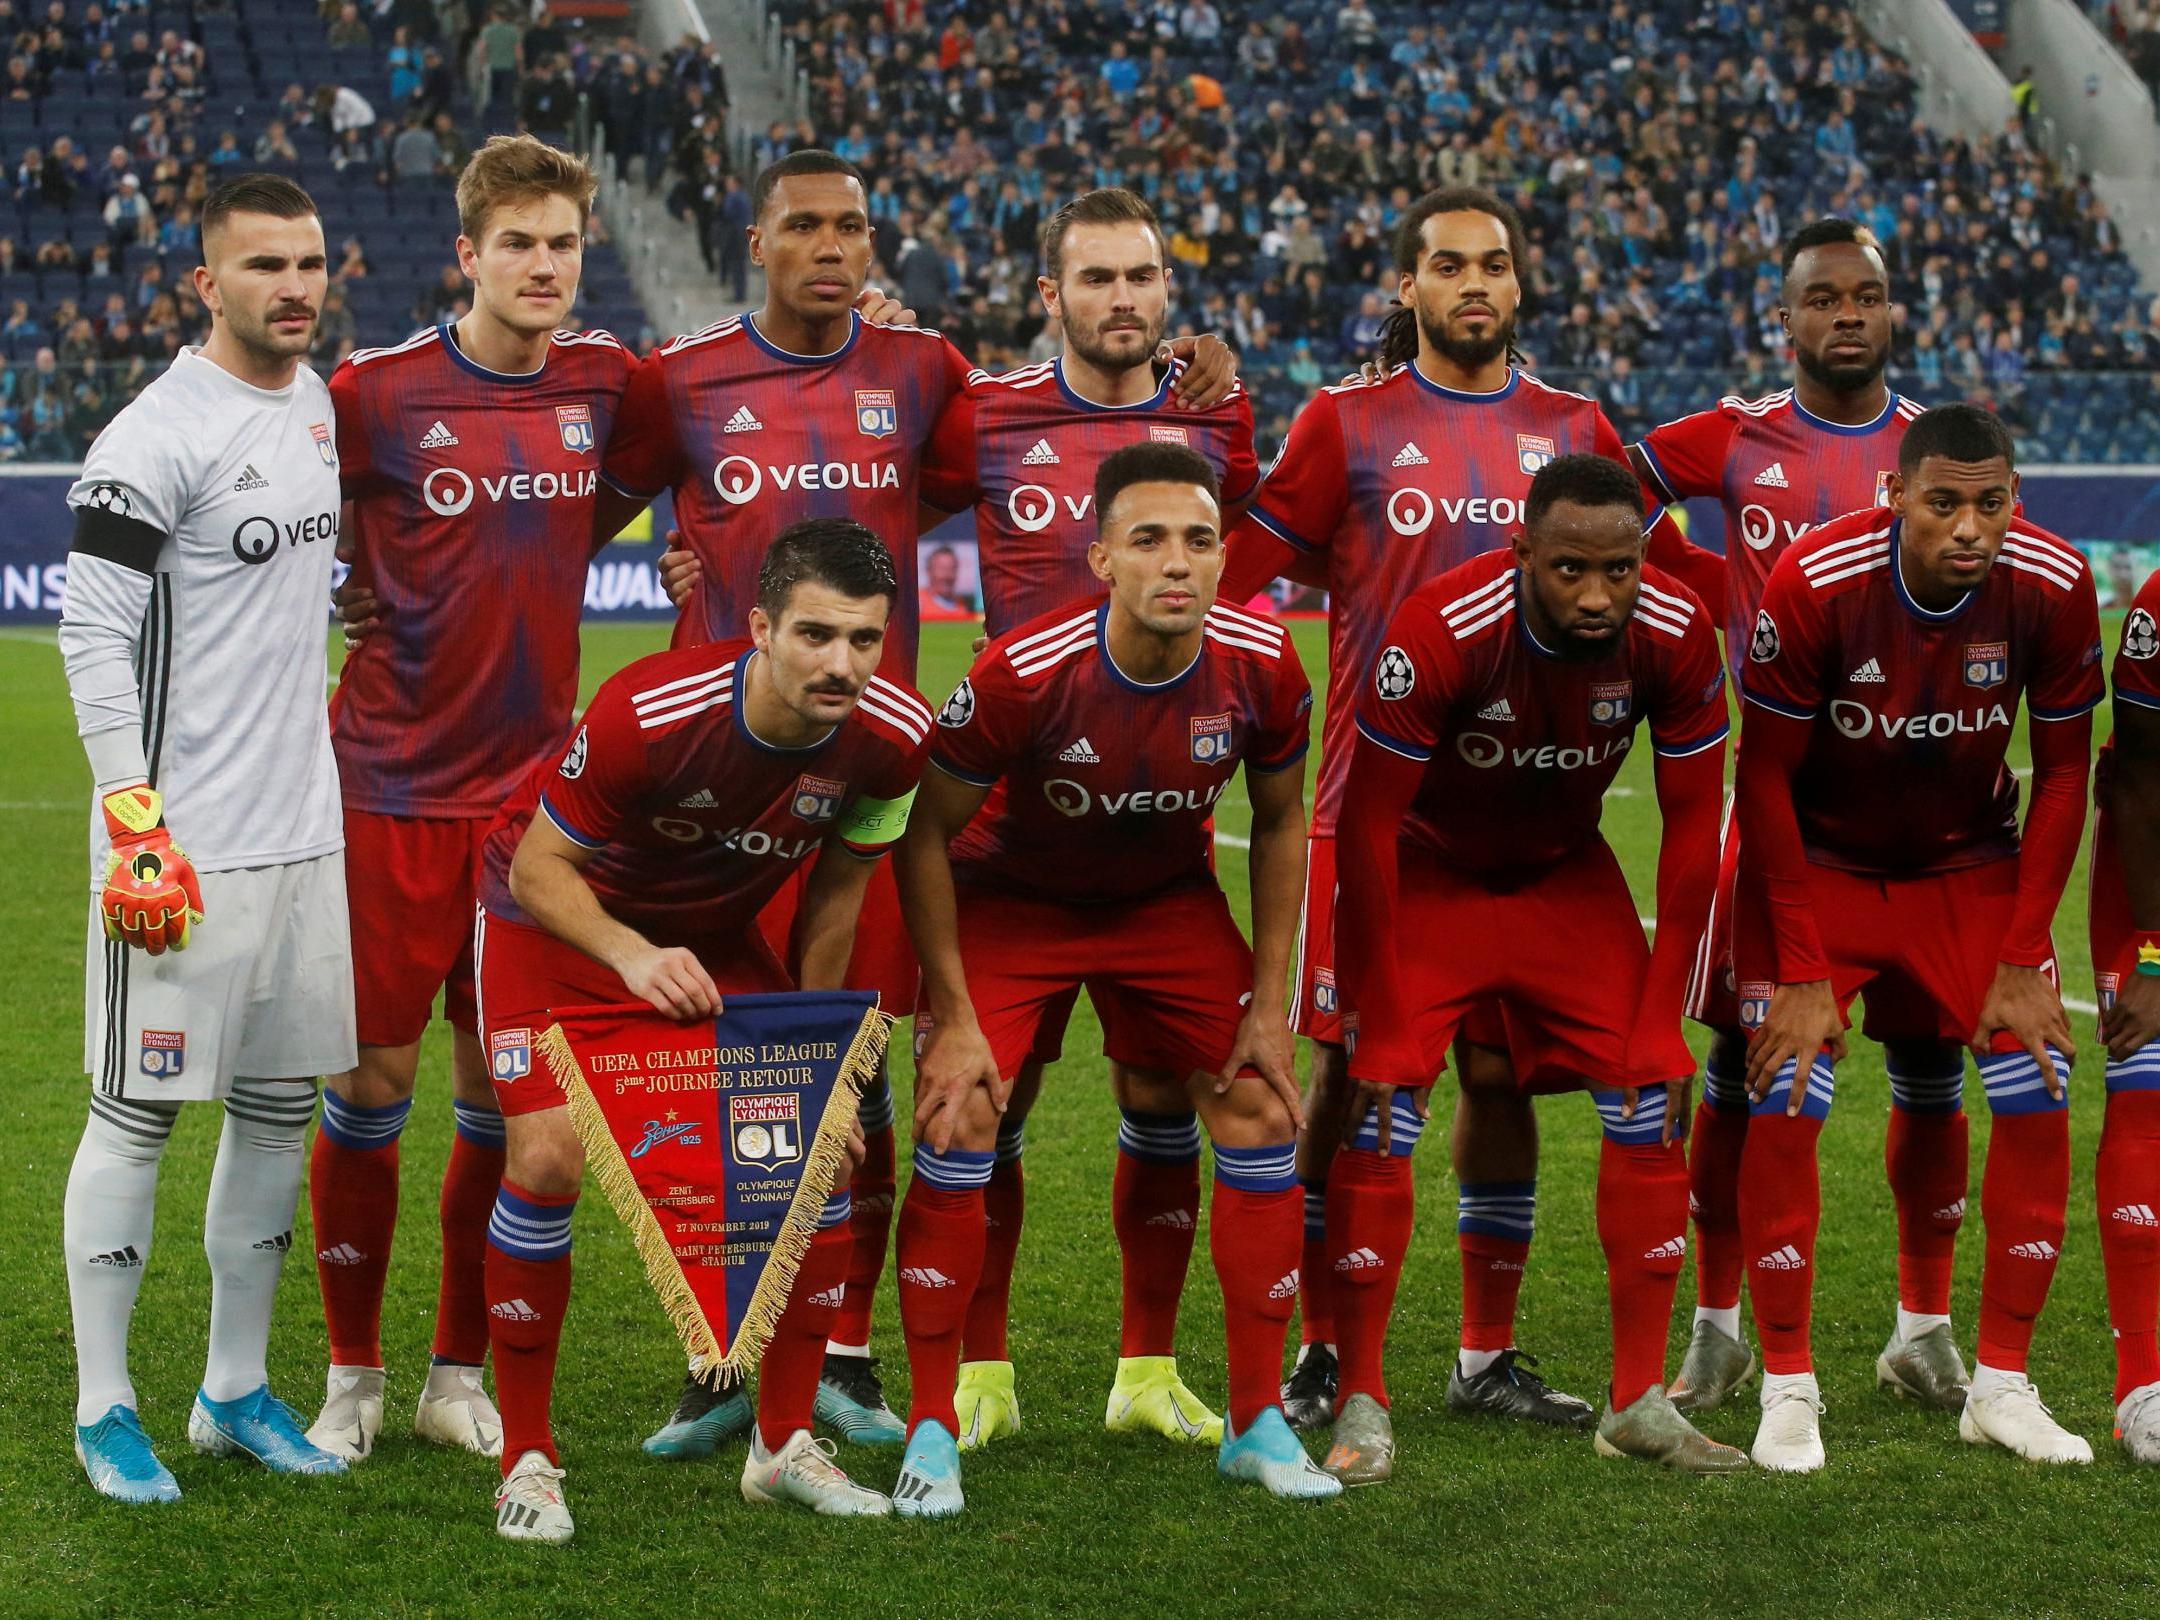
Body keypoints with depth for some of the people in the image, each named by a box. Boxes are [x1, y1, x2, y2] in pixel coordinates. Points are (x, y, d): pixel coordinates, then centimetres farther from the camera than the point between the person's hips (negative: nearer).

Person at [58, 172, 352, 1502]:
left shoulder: (322, 406, 11)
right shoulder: (159, 435, -14)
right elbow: (93, 634, -16)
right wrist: (137, 827, -20)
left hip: (303, 831, 8)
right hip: (188, 843, -8)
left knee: (281, 1106, 12)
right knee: (140, 1114, 0)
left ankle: (238, 1390, 22)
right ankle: (105, 1406, 8)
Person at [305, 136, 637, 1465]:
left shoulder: (605, 382, 3)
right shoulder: (377, 391, -8)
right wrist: (343, 595, -7)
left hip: (533, 786, 3)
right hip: (392, 789, -3)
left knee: (503, 1091, 6)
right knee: (373, 1081, 1)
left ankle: (462, 1374, 20)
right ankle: (354, 1376, 16)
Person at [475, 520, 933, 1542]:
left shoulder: (891, 739, -22)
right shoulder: (645, 713, -36)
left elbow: (836, 887, -2)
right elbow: (540, 867, -24)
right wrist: (633, 955, -41)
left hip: (714, 935, 4)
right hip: (557, 917, -4)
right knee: (550, 1156, -21)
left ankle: (784, 1446, 11)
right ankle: (526, 1460, -5)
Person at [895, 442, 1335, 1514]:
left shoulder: (1262, 669, -22)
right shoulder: (1022, 673, -32)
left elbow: (1279, 824, -3)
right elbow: (927, 835, -18)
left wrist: (1268, 1003, -4)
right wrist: (955, 1018, -18)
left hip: (1170, 900, 3)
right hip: (1008, 897, -3)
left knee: (1262, 1116, -5)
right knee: (957, 1123, -17)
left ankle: (1258, 1423, 9)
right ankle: (931, 1431, -3)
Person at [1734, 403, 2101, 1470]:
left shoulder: (2052, 587, -20)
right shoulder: (1815, 584, -27)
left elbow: (2063, 772, -6)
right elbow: (1766, 776, -16)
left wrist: (2024, 959, -9)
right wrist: (1801, 971, -17)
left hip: (1970, 866, 2)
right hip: (1814, 861, -2)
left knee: (2037, 1101, -8)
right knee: (1786, 1106, -15)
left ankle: (2002, 1383, 6)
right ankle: (1788, 1385, 0)